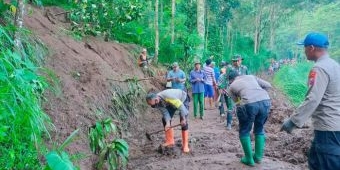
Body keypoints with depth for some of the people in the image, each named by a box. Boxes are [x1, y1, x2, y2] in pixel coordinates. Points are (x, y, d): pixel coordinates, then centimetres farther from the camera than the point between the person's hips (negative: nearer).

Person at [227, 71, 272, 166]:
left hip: (249, 104, -4)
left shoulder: (231, 87, 22)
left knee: (244, 132, 18)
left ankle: (249, 159, 21)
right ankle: (258, 157, 30)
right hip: (265, 101, 4)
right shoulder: (251, 76, 29)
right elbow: (268, 85, 23)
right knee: (259, 130, 25)